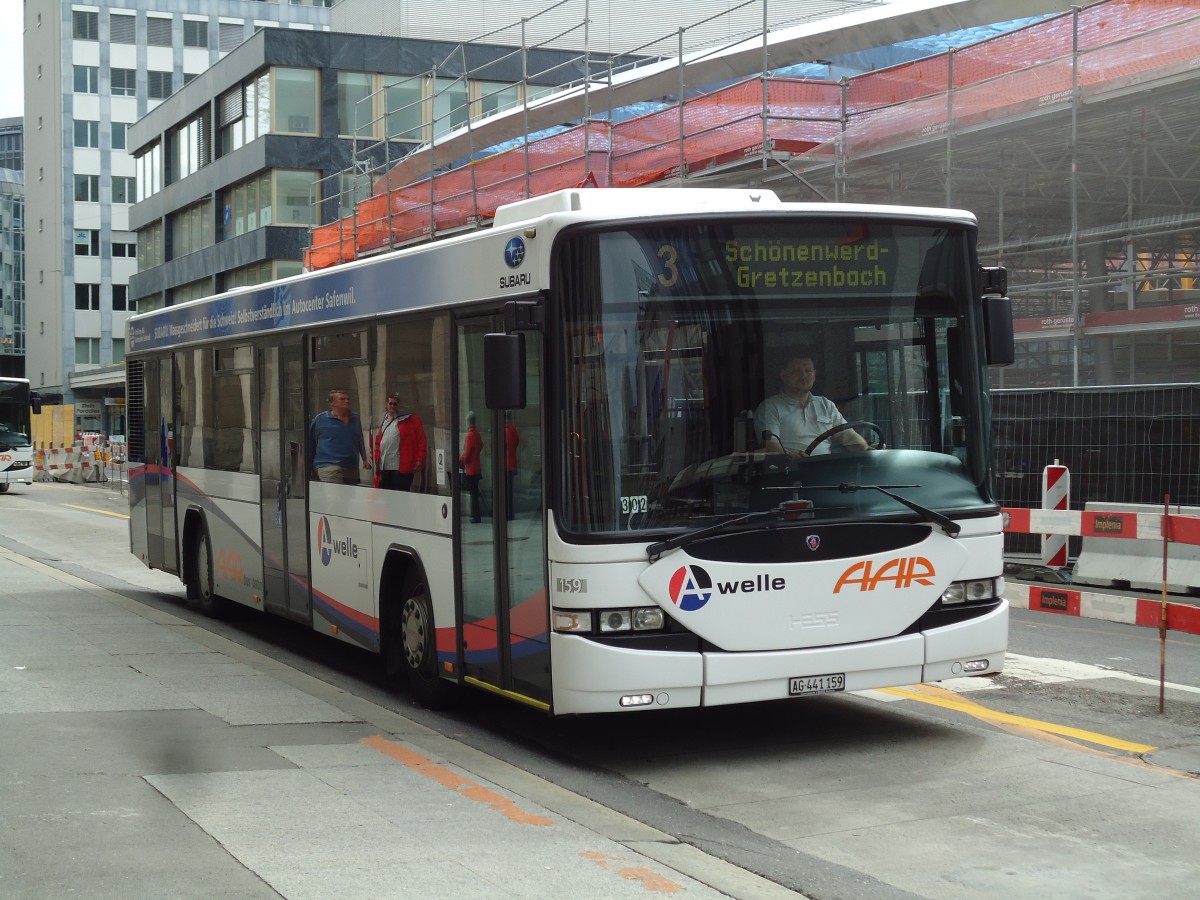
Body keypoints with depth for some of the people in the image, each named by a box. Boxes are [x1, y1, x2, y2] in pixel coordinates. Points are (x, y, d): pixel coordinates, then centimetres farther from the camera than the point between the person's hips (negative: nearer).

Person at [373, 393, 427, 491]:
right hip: (384, 467, 6)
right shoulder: (383, 420, 17)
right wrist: (377, 460, 15)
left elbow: (421, 440, -6)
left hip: (401, 468, -6)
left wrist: (419, 460, -11)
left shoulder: (410, 419, -2)